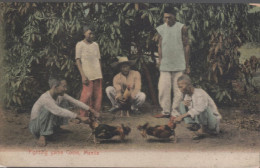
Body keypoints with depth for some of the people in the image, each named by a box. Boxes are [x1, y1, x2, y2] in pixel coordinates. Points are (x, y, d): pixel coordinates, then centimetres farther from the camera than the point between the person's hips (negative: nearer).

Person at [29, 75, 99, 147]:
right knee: (47, 109, -36)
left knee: (64, 101, -3)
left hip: (49, 124, 8)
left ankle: (56, 127, 3)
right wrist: (79, 117, -38)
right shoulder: (46, 98, -31)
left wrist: (91, 110, -9)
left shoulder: (60, 95, -6)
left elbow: (75, 101, -3)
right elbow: (59, 112, -37)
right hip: (35, 125, -8)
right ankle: (43, 135, -24)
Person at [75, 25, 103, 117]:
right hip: (87, 75, -5)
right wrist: (83, 76, -13)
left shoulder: (95, 45, 16)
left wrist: (100, 74, 12)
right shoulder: (80, 45, 0)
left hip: (97, 75, 5)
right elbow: (78, 61, -4)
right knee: (87, 95, -10)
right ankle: (83, 116, -4)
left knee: (97, 96, 2)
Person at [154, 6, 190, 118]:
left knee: (178, 89, -1)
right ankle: (166, 111, 10)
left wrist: (187, 64, -1)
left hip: (179, 65, -3)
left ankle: (175, 112, 7)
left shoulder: (182, 28, -1)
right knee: (163, 88, -1)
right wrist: (159, 61, 5)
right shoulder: (161, 29, 8)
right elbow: (160, 46, 12)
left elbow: (186, 46, 1)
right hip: (165, 65, 3)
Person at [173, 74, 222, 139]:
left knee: (202, 108, -38)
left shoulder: (200, 93, -21)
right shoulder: (187, 95, 4)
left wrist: (182, 116, -44)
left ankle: (203, 129, -16)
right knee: (182, 105, -1)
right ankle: (195, 126, -12)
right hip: (199, 121, 8)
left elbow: (199, 109, -40)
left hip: (213, 120, -8)